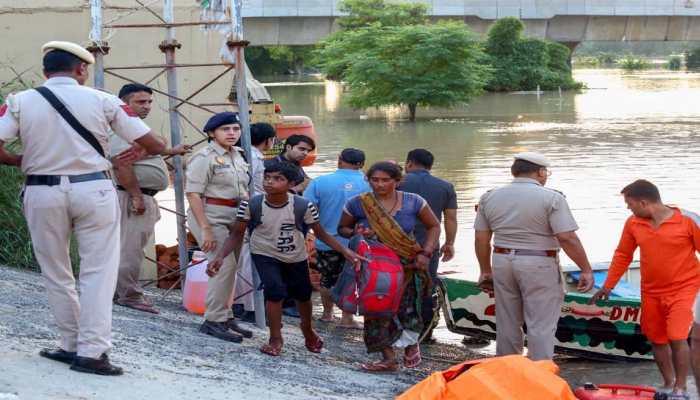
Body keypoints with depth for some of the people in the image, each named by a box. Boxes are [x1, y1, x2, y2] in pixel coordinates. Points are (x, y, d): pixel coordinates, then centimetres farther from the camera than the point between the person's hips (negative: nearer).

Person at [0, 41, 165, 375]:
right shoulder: (103, 101, -2)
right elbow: (153, 145, -2)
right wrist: (136, 153, 20)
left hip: (42, 193, 1)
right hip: (93, 190, -1)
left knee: (56, 274, 15)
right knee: (98, 272, 3)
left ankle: (72, 344, 20)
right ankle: (91, 352, -4)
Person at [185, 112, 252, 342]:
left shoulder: (238, 156, 13)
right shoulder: (205, 157, -11)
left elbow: (243, 192, 21)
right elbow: (193, 194, -15)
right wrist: (205, 229, -20)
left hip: (232, 218, 8)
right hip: (211, 217, -8)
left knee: (228, 267, 9)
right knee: (225, 265, -14)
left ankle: (224, 318, 20)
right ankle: (214, 321, -7)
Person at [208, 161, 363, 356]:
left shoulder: (303, 206, -26)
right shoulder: (251, 205, -25)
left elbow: (322, 234, -13)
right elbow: (237, 234, -14)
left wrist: (346, 252, -21)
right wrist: (221, 256, -28)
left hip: (296, 257, 2)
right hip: (265, 255, -2)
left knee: (303, 294, 18)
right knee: (275, 291, -22)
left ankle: (307, 329, 52)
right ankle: (275, 338, 3)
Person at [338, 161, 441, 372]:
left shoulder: (413, 202, -4)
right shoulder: (357, 204, -5)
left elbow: (433, 226, 7)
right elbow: (342, 228, 9)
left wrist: (426, 253, -4)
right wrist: (356, 233, -14)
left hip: (406, 265, -1)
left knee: (407, 306, -6)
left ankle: (411, 343, 24)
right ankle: (389, 358, 7)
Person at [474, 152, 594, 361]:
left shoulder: (489, 197, 5)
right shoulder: (552, 198, -10)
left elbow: (481, 238, 6)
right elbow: (567, 238, -15)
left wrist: (486, 270, 16)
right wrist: (586, 270, -9)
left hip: (502, 262, 5)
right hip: (539, 265, -5)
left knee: (507, 324, 15)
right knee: (541, 326, -1)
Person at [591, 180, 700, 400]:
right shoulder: (633, 224, -2)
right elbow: (622, 255, 9)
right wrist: (607, 286, 10)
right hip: (651, 293, 5)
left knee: (677, 337, -14)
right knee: (656, 339, 11)